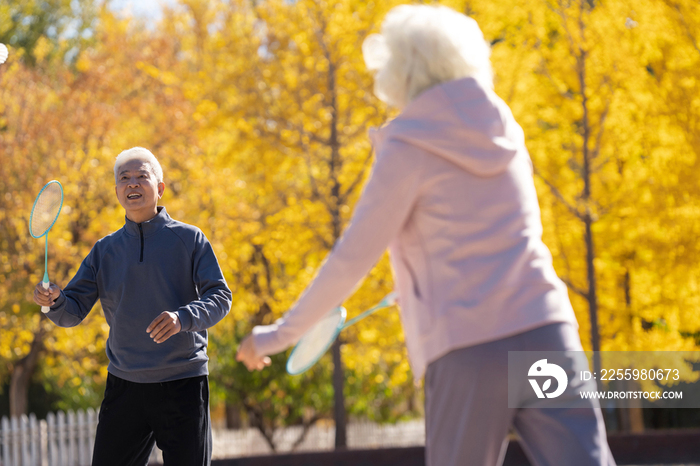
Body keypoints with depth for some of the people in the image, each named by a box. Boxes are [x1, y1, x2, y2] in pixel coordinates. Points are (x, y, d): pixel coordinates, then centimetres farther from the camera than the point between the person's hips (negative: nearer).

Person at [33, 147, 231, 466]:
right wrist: (54, 301, -17)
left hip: (182, 385, -3)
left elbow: (220, 297, -6)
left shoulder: (189, 239, 0)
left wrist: (182, 317, -25)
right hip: (124, 385, 3)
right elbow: (74, 311, 6)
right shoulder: (105, 251, 9)